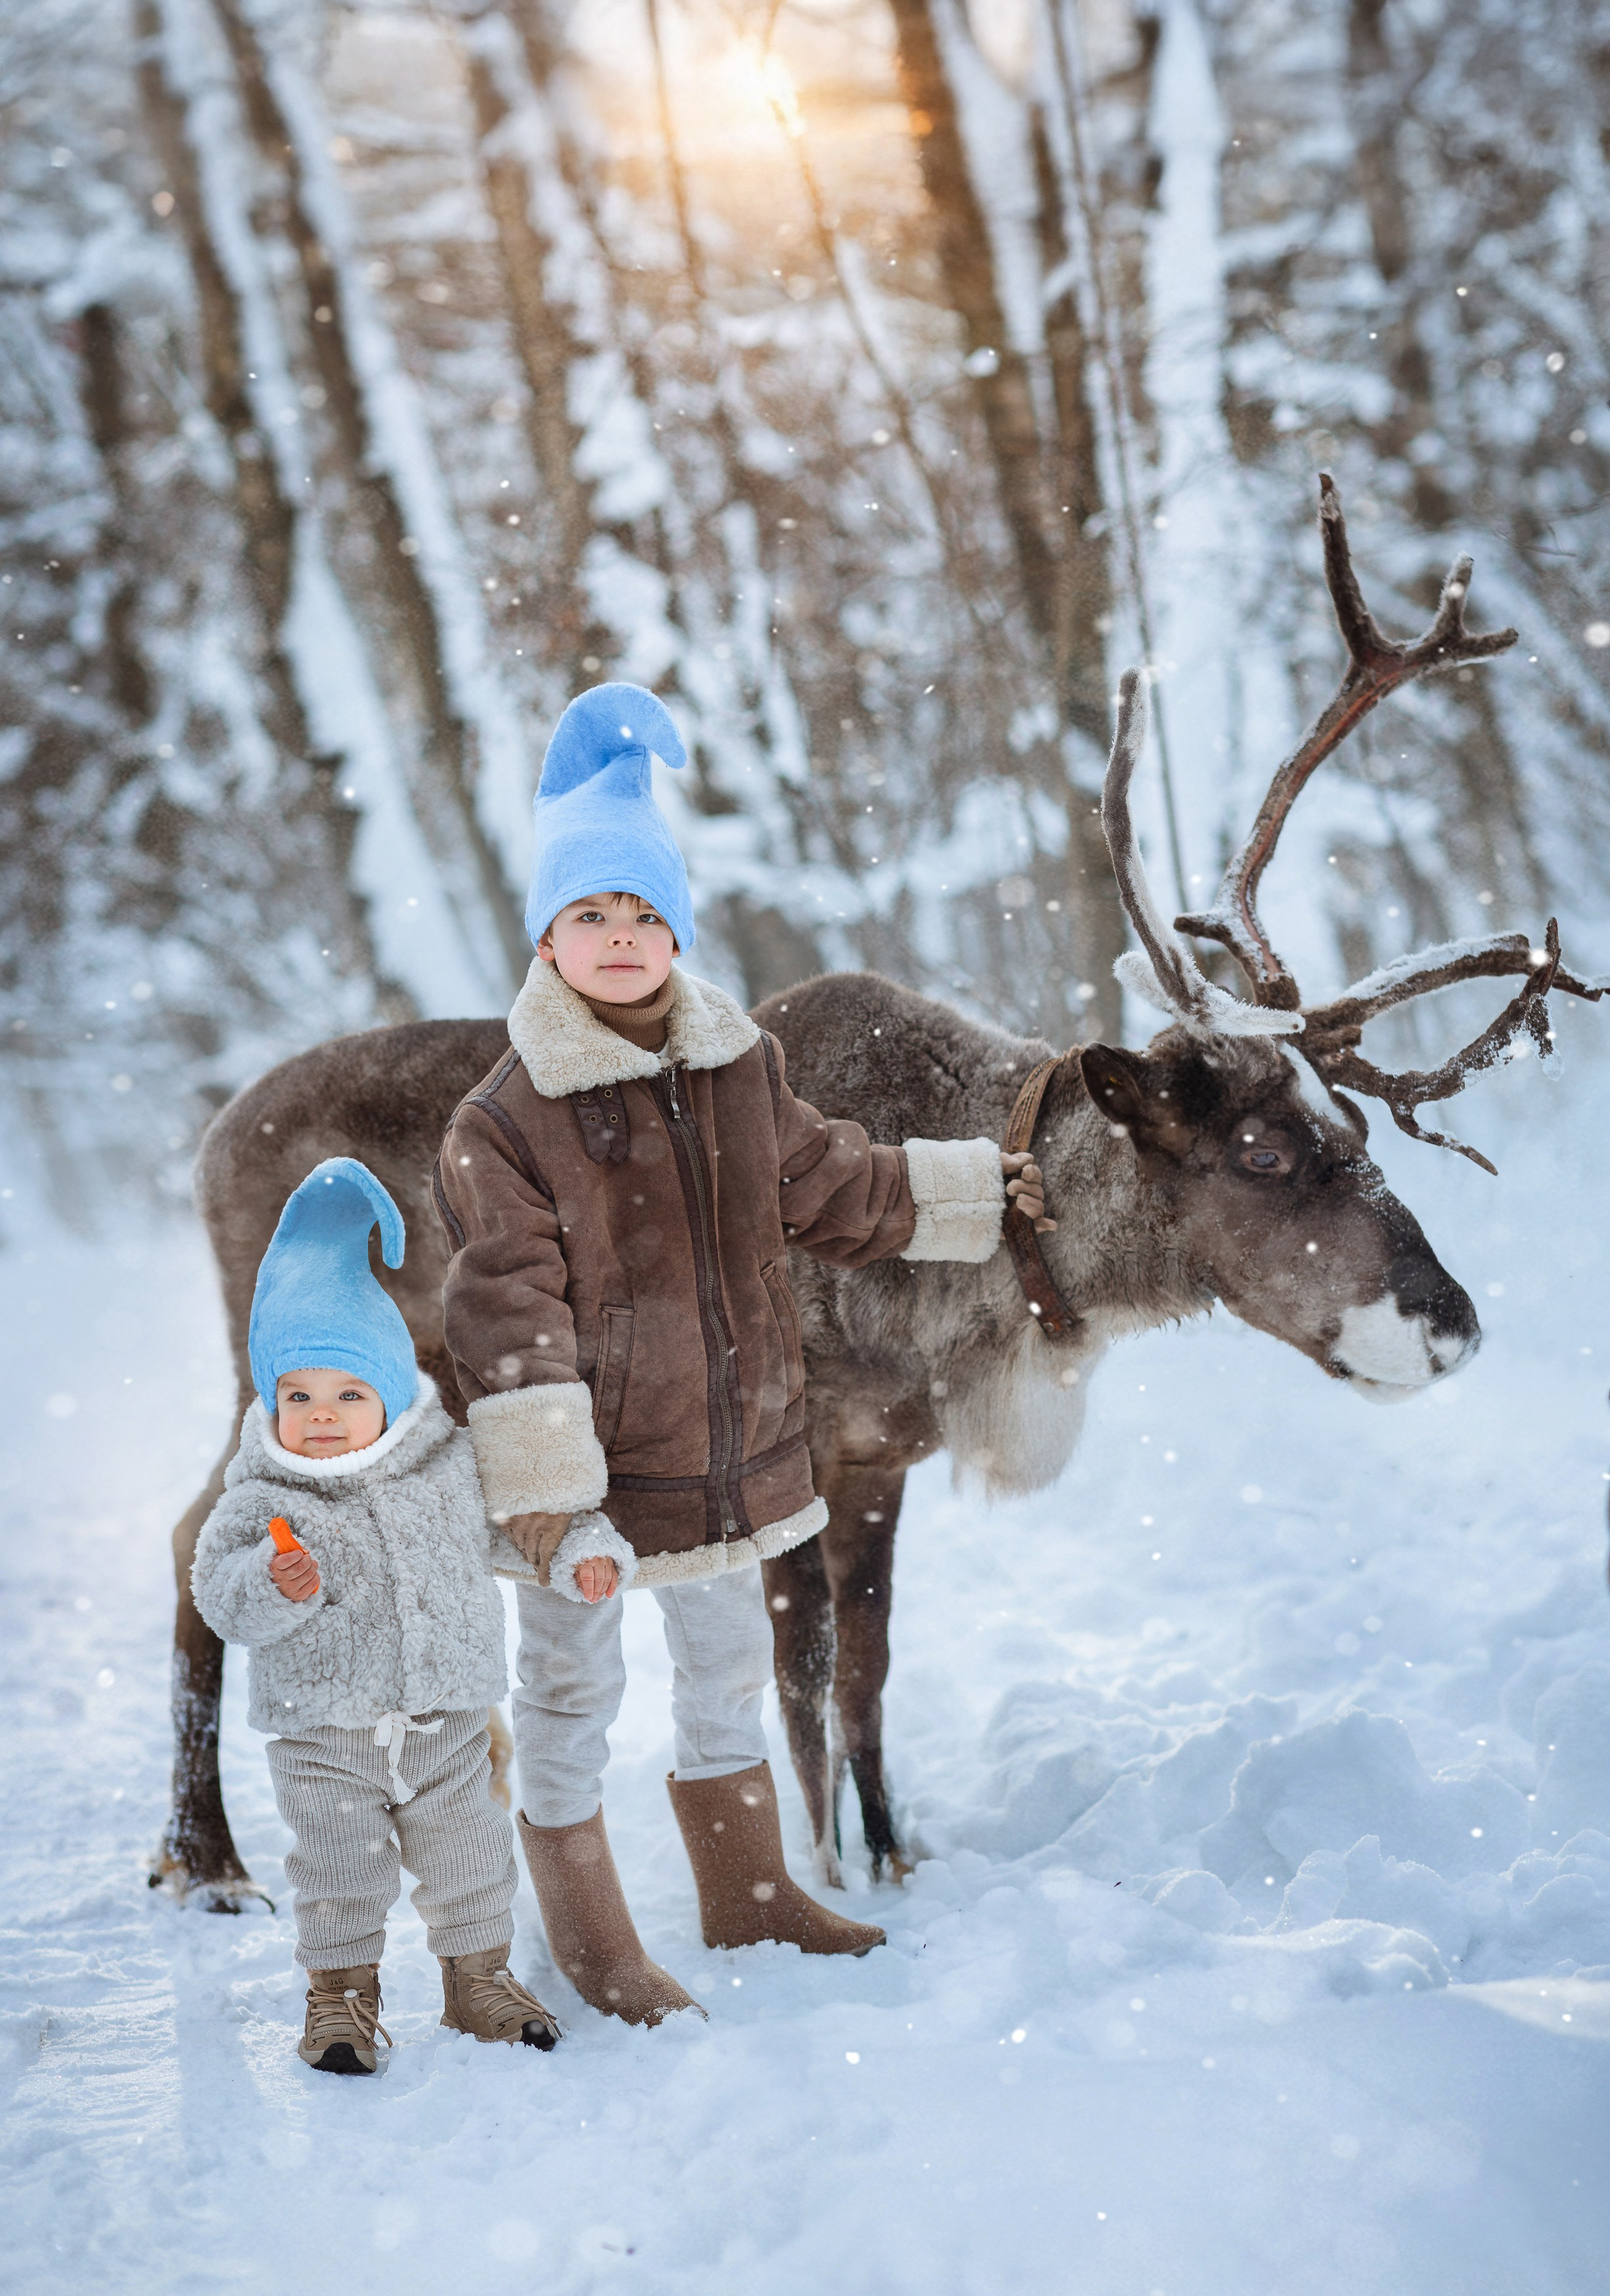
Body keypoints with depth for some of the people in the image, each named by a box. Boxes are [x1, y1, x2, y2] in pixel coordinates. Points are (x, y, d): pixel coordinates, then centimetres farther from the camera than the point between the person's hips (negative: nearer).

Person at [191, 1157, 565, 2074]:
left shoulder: (452, 1464, -4)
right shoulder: (264, 1499, -11)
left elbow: (512, 1523, 11)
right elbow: (221, 1595, -14)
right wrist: (273, 1587, -33)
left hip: (446, 1720, 2)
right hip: (323, 1733, -2)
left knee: (470, 1857, 13)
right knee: (339, 1871, 4)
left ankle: (480, 1976, 31)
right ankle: (342, 1994, 22)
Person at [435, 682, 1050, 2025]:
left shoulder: (742, 1067, 1)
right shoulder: (503, 1125, -18)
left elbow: (837, 1192, 18)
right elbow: (512, 1324, -20)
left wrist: (984, 1191, 25)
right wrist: (553, 1504, -24)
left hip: (734, 1450, 6)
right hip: (595, 1470, -6)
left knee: (728, 1669, 21)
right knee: (572, 1696, 7)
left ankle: (749, 1895, 40)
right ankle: (590, 1941, 25)